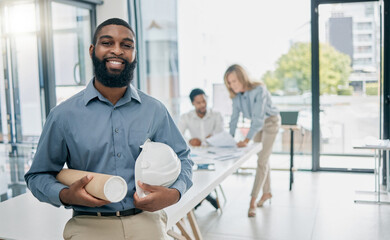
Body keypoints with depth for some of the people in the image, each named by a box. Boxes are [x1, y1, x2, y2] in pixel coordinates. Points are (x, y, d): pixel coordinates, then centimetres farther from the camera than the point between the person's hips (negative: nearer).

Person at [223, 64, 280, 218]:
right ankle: (267, 192, 30)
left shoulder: (259, 90, -34)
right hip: (257, 124, 6)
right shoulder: (237, 94, -15)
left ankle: (252, 201, -9)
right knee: (262, 159, 15)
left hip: (270, 122, -6)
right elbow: (234, 117, -8)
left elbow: (258, 117, -39)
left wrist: (246, 140, -46)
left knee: (262, 160, -10)